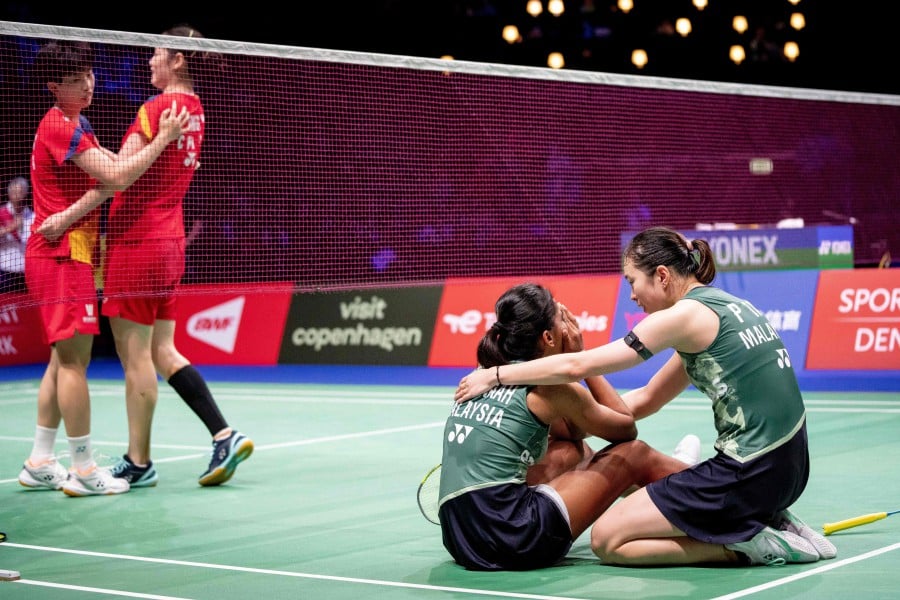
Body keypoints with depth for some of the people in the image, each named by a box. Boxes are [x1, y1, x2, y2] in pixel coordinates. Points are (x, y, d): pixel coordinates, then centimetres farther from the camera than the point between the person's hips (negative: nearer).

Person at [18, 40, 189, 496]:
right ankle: (84, 469, -5)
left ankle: (39, 464, 16)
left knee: (63, 359, 12)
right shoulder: (59, 126, -15)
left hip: (67, 252, 10)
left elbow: (112, 166, 19)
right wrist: (163, 138, -15)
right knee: (73, 358, -8)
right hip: (62, 253, -10)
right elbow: (116, 177, -21)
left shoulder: (77, 124, 18)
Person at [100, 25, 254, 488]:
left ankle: (138, 463, 5)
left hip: (137, 242, -9)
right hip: (168, 240, 9)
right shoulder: (195, 112, 13)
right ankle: (225, 436, 7)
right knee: (162, 352, 13)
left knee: (135, 355, -1)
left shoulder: (157, 108, -14)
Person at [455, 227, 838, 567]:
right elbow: (645, 400, 18)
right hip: (785, 466, 9)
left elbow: (576, 367, -10)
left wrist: (494, 375, 1)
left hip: (749, 473, -9)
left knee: (606, 539, 1)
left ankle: (749, 545, -5)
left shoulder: (688, 314, -12)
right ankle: (764, 522, 11)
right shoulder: (721, 306, 14)